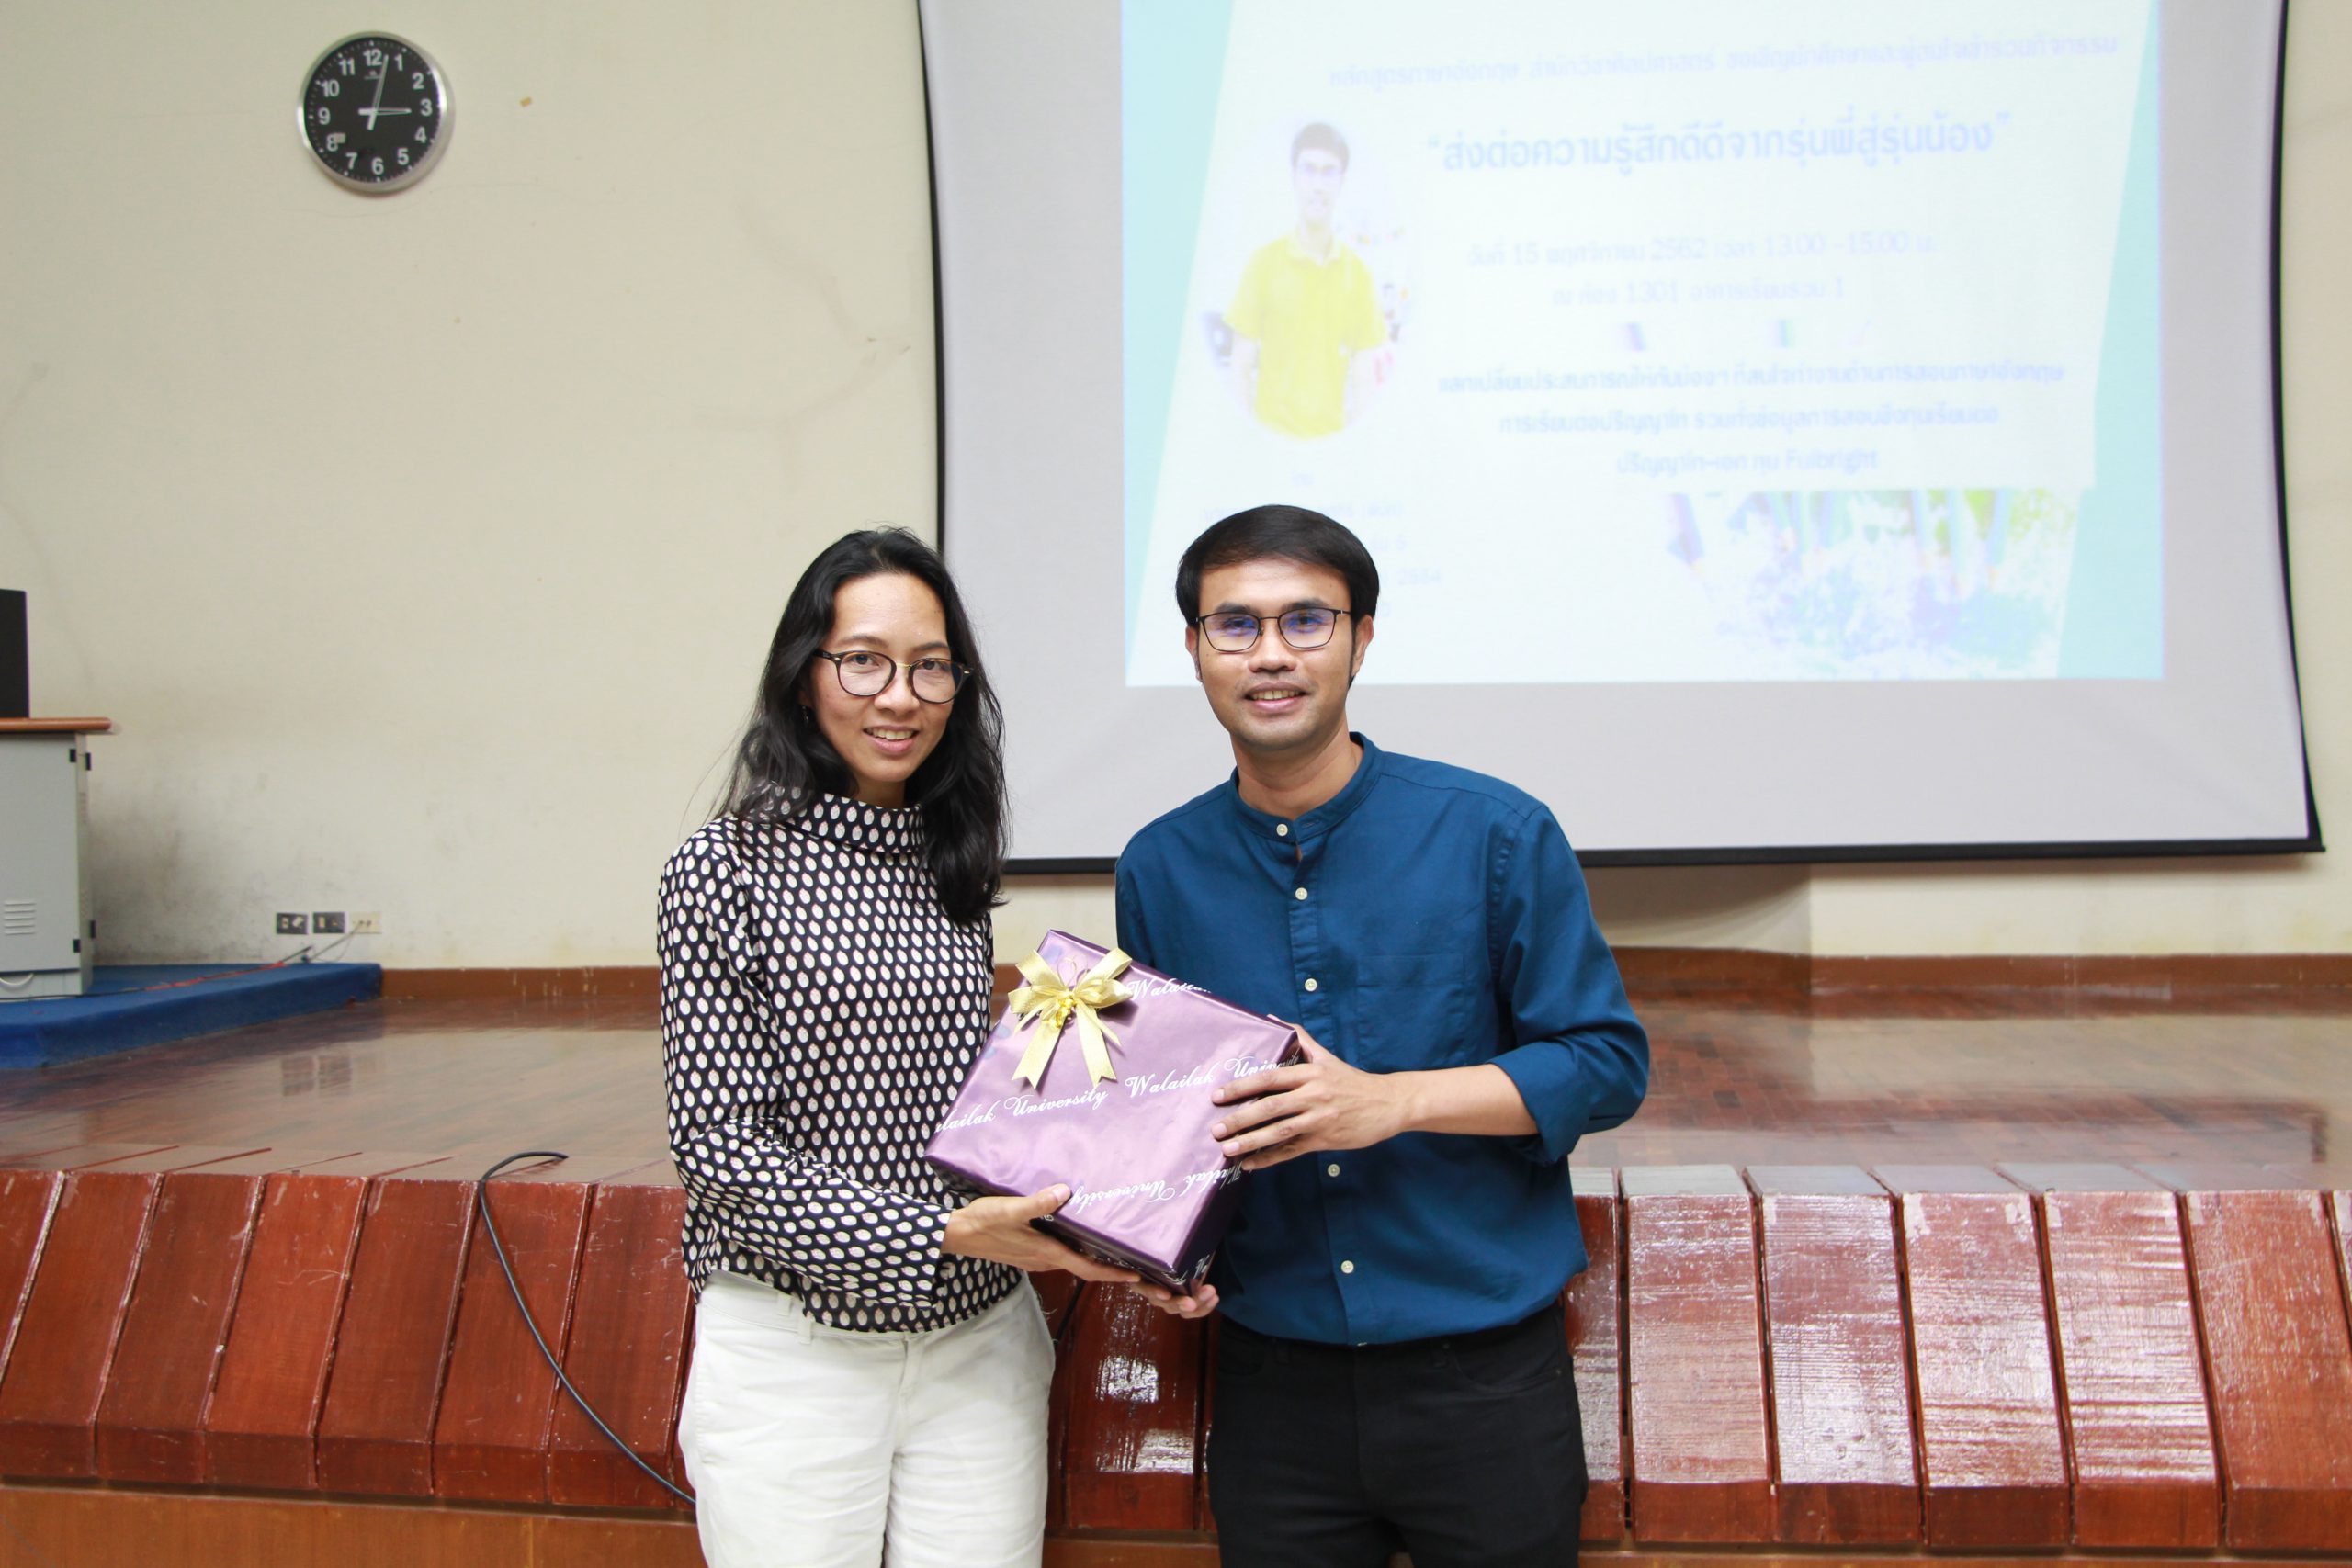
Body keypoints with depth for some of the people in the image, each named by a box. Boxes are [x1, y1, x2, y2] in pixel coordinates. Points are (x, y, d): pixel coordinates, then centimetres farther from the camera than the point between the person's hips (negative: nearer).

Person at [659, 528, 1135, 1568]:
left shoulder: (958, 860, 7)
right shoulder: (726, 866, -8)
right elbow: (718, 1145, -12)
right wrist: (942, 1233, -20)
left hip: (978, 1341, 4)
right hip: (795, 1351, -4)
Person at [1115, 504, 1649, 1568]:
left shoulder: (1495, 834, -7)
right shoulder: (1158, 870, 2)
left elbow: (1608, 1062, -6)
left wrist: (1392, 1100, -18)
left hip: (1484, 1371, -2)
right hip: (1273, 1379, 2)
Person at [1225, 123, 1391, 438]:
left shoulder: (1357, 272, 4)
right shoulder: (1266, 262, -1)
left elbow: (1365, 373, 7)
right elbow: (1241, 365, 1)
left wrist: (1346, 425, -4)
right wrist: (1256, 431, -7)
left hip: (1332, 433, 2)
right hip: (1273, 432, -2)